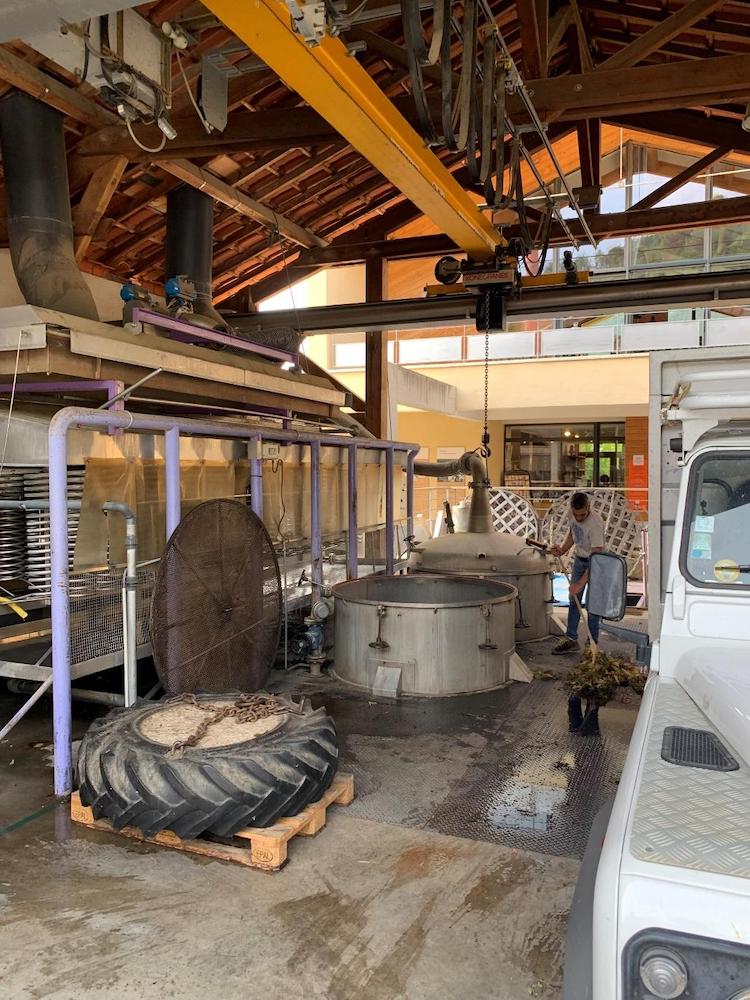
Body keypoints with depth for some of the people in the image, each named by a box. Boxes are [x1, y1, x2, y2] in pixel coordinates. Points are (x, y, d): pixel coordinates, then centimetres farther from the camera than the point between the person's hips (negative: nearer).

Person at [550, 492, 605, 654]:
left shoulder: (595, 524, -32)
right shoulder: (573, 514, -9)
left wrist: (581, 583, -35)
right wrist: (562, 550, -5)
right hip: (579, 560, 7)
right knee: (574, 600, 11)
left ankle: (592, 642, 10)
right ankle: (571, 639, 20)